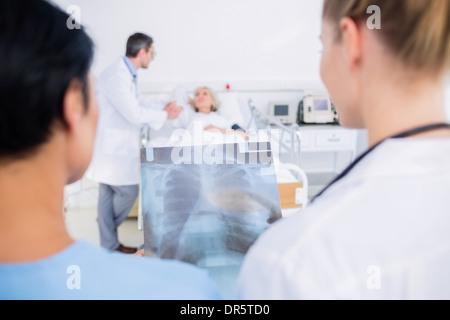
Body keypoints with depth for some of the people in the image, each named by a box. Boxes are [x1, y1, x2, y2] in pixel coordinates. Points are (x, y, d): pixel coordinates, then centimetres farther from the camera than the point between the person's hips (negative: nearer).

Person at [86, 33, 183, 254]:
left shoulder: (127, 74, 13)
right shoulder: (116, 76, -21)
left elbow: (138, 102, 25)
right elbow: (134, 114, -23)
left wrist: (162, 110, 11)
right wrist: (165, 115, -10)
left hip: (119, 144, 10)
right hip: (112, 146, -10)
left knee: (109, 193, 13)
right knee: (127, 191, -3)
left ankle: (109, 243, 22)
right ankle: (109, 243, 19)